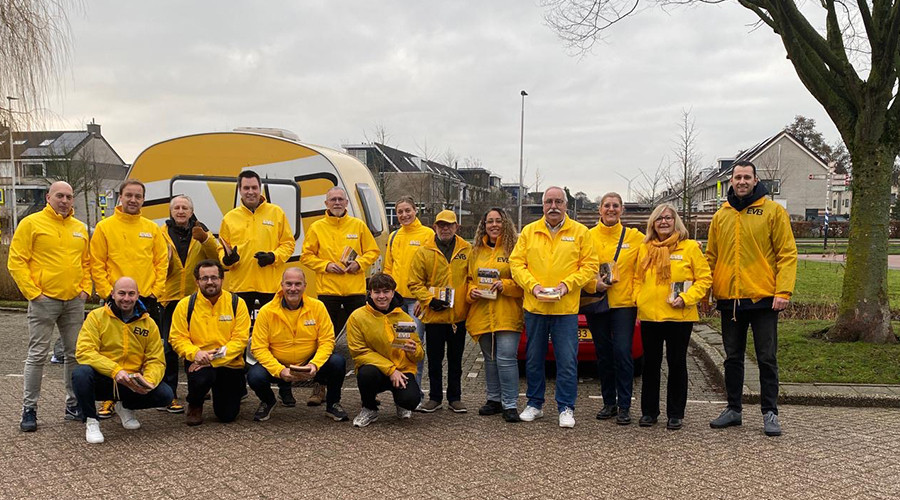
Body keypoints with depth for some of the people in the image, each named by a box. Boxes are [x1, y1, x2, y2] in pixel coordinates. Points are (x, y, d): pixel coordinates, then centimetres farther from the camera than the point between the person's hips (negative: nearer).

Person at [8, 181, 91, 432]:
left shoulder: (80, 228, 12)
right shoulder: (31, 223, -4)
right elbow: (16, 261, -7)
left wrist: (85, 289, 6)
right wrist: (32, 292, -12)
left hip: (74, 301, 5)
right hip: (44, 300, -5)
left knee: (75, 354, 9)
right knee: (37, 355, -2)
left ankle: (73, 405, 19)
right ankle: (29, 409, 7)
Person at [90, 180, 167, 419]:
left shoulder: (152, 228, 8)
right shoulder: (105, 227, 0)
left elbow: (161, 261, 8)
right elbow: (96, 265, -3)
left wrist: (156, 290, -1)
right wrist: (108, 292, -10)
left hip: (148, 300, 2)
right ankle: (110, 398, 13)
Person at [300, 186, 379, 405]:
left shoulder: (358, 225, 9)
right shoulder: (316, 228, 6)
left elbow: (373, 251, 11)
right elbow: (306, 256, 6)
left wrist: (359, 263, -7)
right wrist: (326, 265, -9)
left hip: (356, 291, 1)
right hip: (327, 291, -1)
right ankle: (319, 388, 7)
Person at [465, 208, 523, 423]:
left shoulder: (514, 249, 0)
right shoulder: (476, 252, 15)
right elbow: (470, 279, 21)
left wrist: (505, 285, -17)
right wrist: (471, 291, 0)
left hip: (507, 315, -5)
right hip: (481, 314, 5)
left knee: (506, 358, -11)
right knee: (490, 359, 13)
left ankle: (510, 404, -4)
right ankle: (494, 399, 24)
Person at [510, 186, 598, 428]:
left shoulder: (580, 232, 3)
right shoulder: (529, 231, 7)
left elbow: (589, 265, 0)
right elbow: (516, 263, 4)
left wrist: (567, 284, -13)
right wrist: (532, 285, -10)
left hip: (566, 308, -2)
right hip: (534, 307, 2)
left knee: (567, 361, -2)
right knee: (533, 360, 11)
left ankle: (566, 408, 10)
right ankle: (534, 404, 24)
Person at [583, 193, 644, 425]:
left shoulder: (634, 237, 4)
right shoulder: (589, 236, 5)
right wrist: (594, 284, -12)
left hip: (624, 302, -2)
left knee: (622, 352, -9)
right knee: (603, 354, 9)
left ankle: (624, 406, 1)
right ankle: (609, 402, 21)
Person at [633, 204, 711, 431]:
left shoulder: (690, 247, -2)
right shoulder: (645, 249, 9)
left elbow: (704, 279, -2)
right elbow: (638, 278, 16)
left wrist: (686, 298, -13)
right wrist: (638, 299, 0)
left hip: (679, 316, -3)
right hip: (649, 316, 3)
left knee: (677, 364, 5)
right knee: (650, 364, 10)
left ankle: (675, 414, 15)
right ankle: (649, 411, 21)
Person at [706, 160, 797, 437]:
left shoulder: (773, 211, -2)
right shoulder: (721, 216, 10)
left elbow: (787, 254, -6)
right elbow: (711, 257, 14)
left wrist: (783, 291, -14)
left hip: (763, 298, -4)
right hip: (729, 299, 4)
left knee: (767, 358, 3)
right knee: (733, 358, 12)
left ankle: (770, 413, 14)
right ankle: (733, 409, 23)